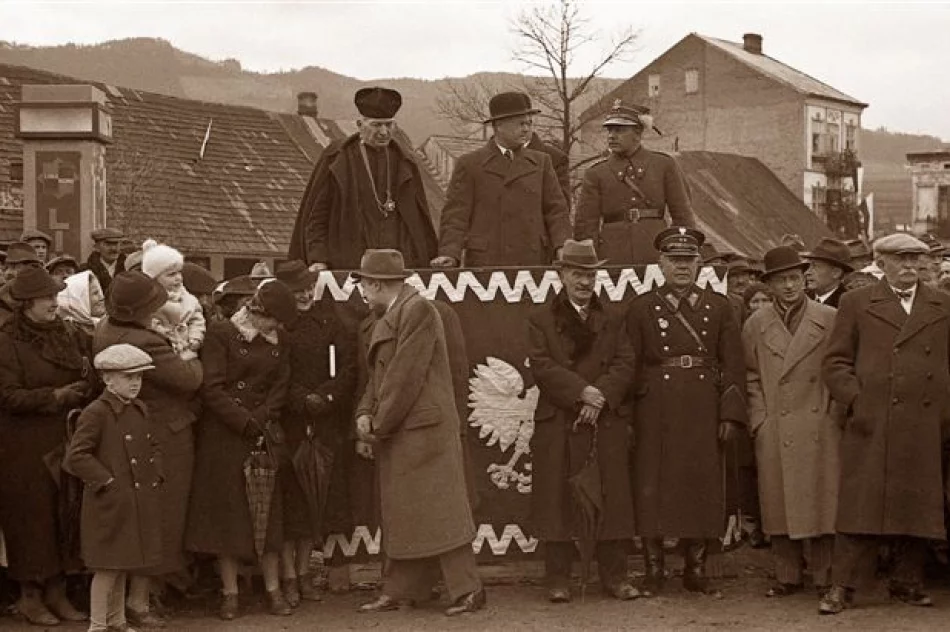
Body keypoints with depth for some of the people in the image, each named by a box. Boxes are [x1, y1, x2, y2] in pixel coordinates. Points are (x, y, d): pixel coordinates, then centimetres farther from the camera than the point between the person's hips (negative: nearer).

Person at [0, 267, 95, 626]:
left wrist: (86, 382, -7)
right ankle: (30, 596, 10)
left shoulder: (68, 336, 11)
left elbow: (89, 385, 16)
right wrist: (55, 397, -20)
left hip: (65, 440, 5)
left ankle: (56, 592, 16)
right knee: (32, 514, -1)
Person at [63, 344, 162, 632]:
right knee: (107, 567, -4)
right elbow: (76, 456, -18)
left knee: (122, 565, 17)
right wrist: (106, 482, -16)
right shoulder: (96, 413, -14)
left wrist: (156, 476, 9)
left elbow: (152, 446, 24)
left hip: (138, 500, 8)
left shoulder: (140, 411, 11)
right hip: (109, 504, -8)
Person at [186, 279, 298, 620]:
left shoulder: (278, 341, 10)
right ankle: (230, 593, 4)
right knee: (227, 512, -1)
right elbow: (211, 389, -12)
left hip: (265, 435, 4)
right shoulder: (220, 334, -6)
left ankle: (273, 590, 7)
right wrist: (247, 423, -15)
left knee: (269, 513, 3)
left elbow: (280, 388, 8)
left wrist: (261, 420, -8)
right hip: (224, 436, -4)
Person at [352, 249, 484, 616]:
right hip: (395, 434, 9)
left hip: (421, 430, -9)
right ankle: (399, 591, 17)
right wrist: (365, 413, 0)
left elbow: (406, 375, -18)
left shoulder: (418, 311, -14)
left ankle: (467, 590, -4)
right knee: (400, 513, 12)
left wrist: (380, 424, -14)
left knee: (437, 510, -7)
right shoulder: (387, 319, 15)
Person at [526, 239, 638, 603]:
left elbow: (625, 364, 3)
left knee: (612, 498, 1)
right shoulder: (541, 319, 7)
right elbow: (542, 366, -6)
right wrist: (583, 391, -16)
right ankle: (558, 579, 4)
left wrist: (601, 397, -13)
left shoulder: (612, 320, 16)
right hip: (558, 425, -2)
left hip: (608, 423, 2)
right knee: (558, 500, -2)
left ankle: (614, 576, 8)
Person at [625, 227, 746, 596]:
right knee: (653, 489, 0)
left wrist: (731, 414, -3)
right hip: (656, 411, -1)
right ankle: (653, 572, 8)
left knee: (702, 489, 4)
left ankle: (696, 570, 14)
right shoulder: (641, 308, 5)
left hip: (704, 411, 1)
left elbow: (733, 363, 5)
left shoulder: (718, 306, 8)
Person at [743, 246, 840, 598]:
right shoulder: (755, 326, 9)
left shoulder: (830, 320, 4)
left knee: (820, 502, -2)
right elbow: (751, 378, 10)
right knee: (779, 504, 3)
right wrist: (759, 421, 1)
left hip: (820, 428, -1)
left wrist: (834, 415, -3)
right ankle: (788, 577, 12)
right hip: (774, 433, 2)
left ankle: (824, 578, 6)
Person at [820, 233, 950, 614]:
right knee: (862, 506, -5)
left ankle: (908, 583, 18)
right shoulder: (857, 304, 8)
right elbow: (835, 363, 6)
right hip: (872, 425, -2)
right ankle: (841, 588, -1)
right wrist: (855, 401, -7)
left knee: (919, 508, 6)